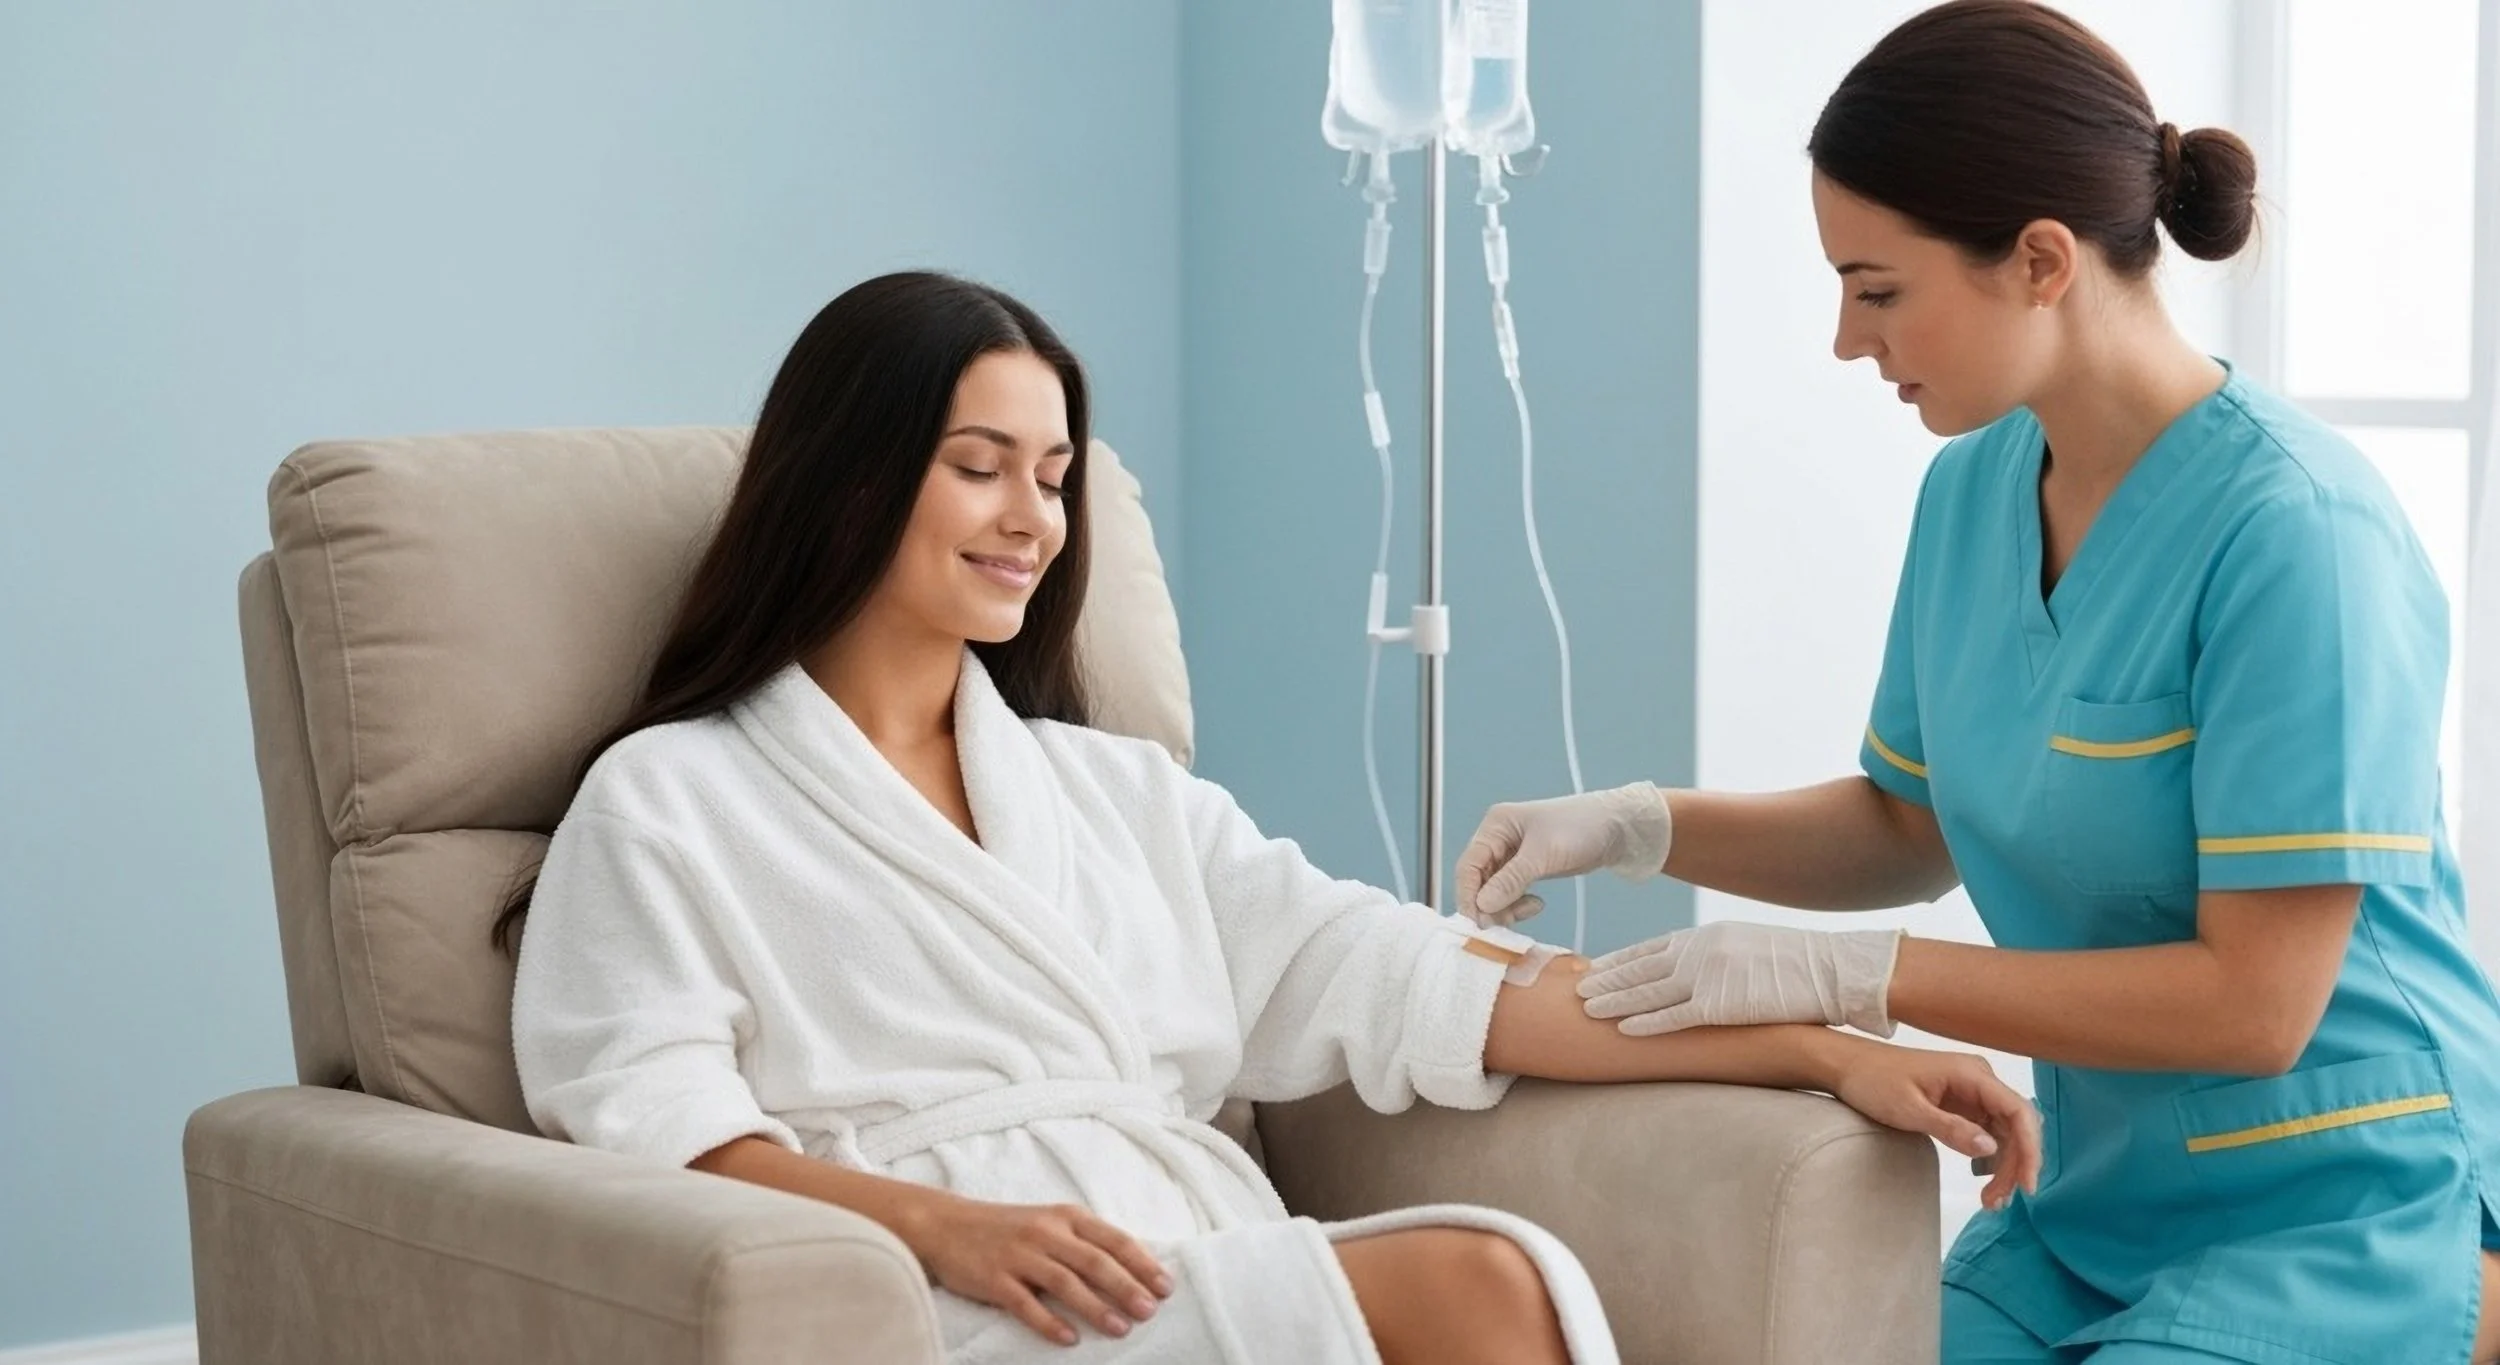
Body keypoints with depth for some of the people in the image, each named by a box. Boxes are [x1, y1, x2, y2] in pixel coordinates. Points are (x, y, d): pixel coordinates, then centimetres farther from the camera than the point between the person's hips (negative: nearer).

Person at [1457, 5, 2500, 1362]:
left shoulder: (2292, 529, -21)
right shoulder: (1976, 486, 0)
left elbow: (2254, 1001, -21)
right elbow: (1911, 828, 14)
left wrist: (1846, 972, -21)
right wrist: (1640, 825, -2)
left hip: (2337, 1211, -6)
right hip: (2097, 1200, 6)